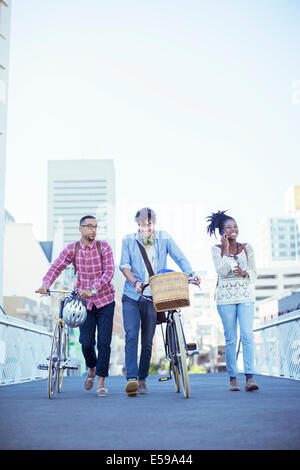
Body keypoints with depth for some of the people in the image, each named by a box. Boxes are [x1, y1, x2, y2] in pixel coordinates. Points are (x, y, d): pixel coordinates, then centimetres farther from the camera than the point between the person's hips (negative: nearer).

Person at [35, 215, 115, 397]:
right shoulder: (72, 249, 0)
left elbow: (109, 271, -15)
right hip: (84, 302, 1)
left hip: (105, 301, -1)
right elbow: (56, 268, -7)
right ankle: (91, 369, 30)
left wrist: (92, 289, -28)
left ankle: (101, 383, 6)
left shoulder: (104, 247, -5)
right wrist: (45, 285, -26)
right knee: (86, 342, -2)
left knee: (104, 342, -5)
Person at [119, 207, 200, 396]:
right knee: (131, 335, -17)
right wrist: (135, 282, -20)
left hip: (153, 298, 1)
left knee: (147, 342, 5)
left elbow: (180, 258, 1)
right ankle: (131, 379, -21)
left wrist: (191, 274, -18)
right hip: (132, 296, -1)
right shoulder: (129, 240, 5)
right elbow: (124, 265, -3)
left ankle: (142, 379, 19)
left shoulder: (164, 238, 6)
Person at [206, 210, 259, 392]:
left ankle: (250, 377, -14)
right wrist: (226, 249, -8)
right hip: (226, 297, -1)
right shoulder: (217, 249, 5)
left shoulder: (247, 248, 9)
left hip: (245, 295, 1)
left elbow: (254, 272, 6)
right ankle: (233, 378, 7)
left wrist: (244, 273, -15)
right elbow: (221, 271, -8)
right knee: (230, 339, 1)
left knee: (247, 336, -11)